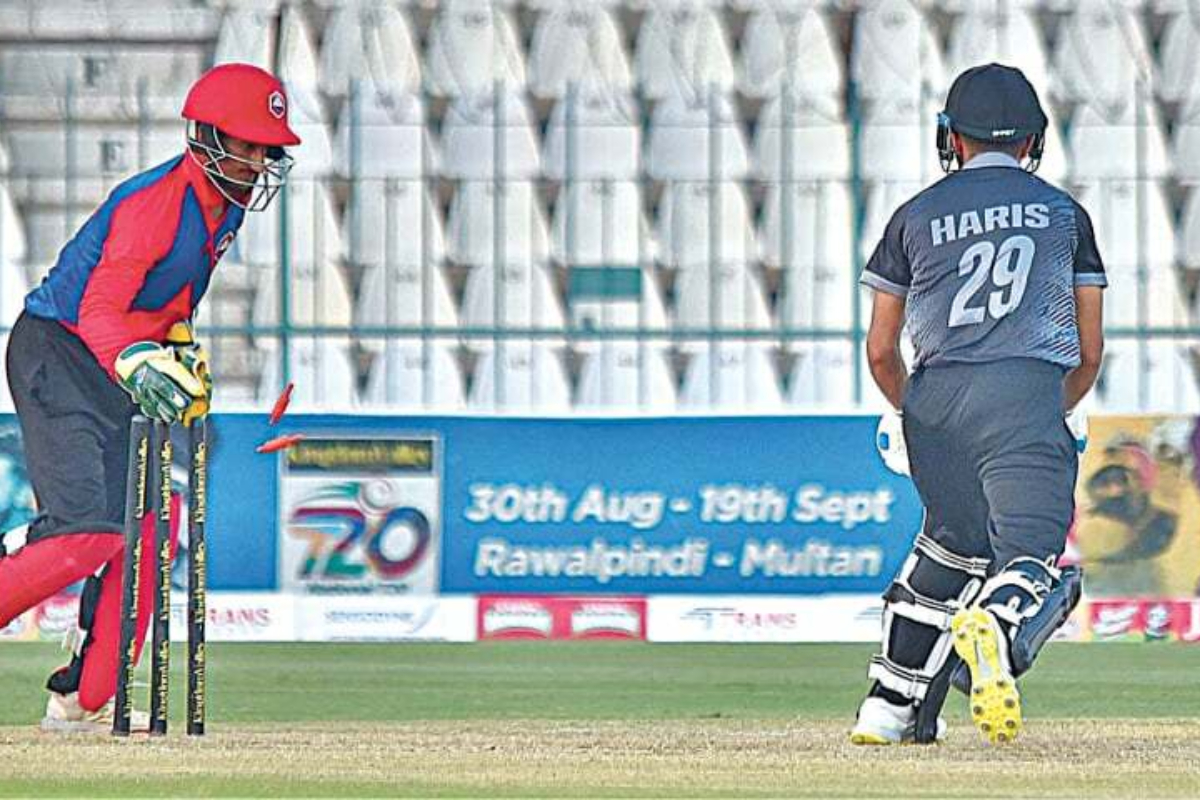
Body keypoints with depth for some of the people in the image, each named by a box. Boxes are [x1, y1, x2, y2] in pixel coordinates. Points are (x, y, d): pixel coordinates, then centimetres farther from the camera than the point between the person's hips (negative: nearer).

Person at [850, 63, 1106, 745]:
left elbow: (881, 351, 17)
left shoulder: (916, 217, 18)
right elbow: (1090, 353, 16)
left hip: (932, 397, 3)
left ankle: (892, 706, 20)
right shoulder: (1064, 212, 18)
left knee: (955, 537, 23)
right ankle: (995, 623, -48)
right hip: (1027, 392, -3)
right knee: (1032, 555, -12)